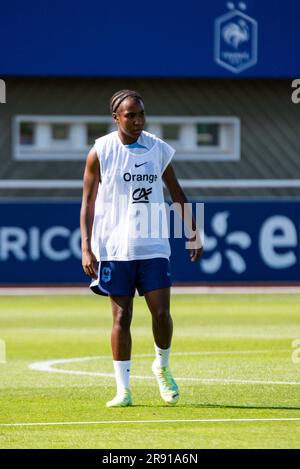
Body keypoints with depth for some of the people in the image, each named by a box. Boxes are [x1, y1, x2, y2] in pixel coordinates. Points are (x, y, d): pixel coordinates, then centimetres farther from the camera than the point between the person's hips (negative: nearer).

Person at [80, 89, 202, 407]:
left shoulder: (159, 150, 5)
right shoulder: (101, 152, -2)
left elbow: (177, 194, 17)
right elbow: (87, 202, -1)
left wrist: (194, 234, 16)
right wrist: (86, 248, -8)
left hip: (153, 247, 2)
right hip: (114, 249, -2)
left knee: (161, 313, -6)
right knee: (121, 317, -1)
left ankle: (162, 367, 22)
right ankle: (123, 389, 6)